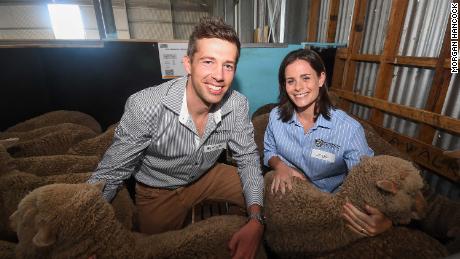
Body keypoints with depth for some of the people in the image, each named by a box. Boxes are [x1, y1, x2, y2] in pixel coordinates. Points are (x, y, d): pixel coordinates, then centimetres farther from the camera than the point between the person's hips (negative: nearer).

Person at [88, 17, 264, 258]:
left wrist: (256, 220, -26)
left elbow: (247, 158, -12)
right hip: (158, 191, -2)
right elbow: (109, 175, -20)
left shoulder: (237, 105, -21)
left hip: (207, 176, 3)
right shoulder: (144, 106, -32)